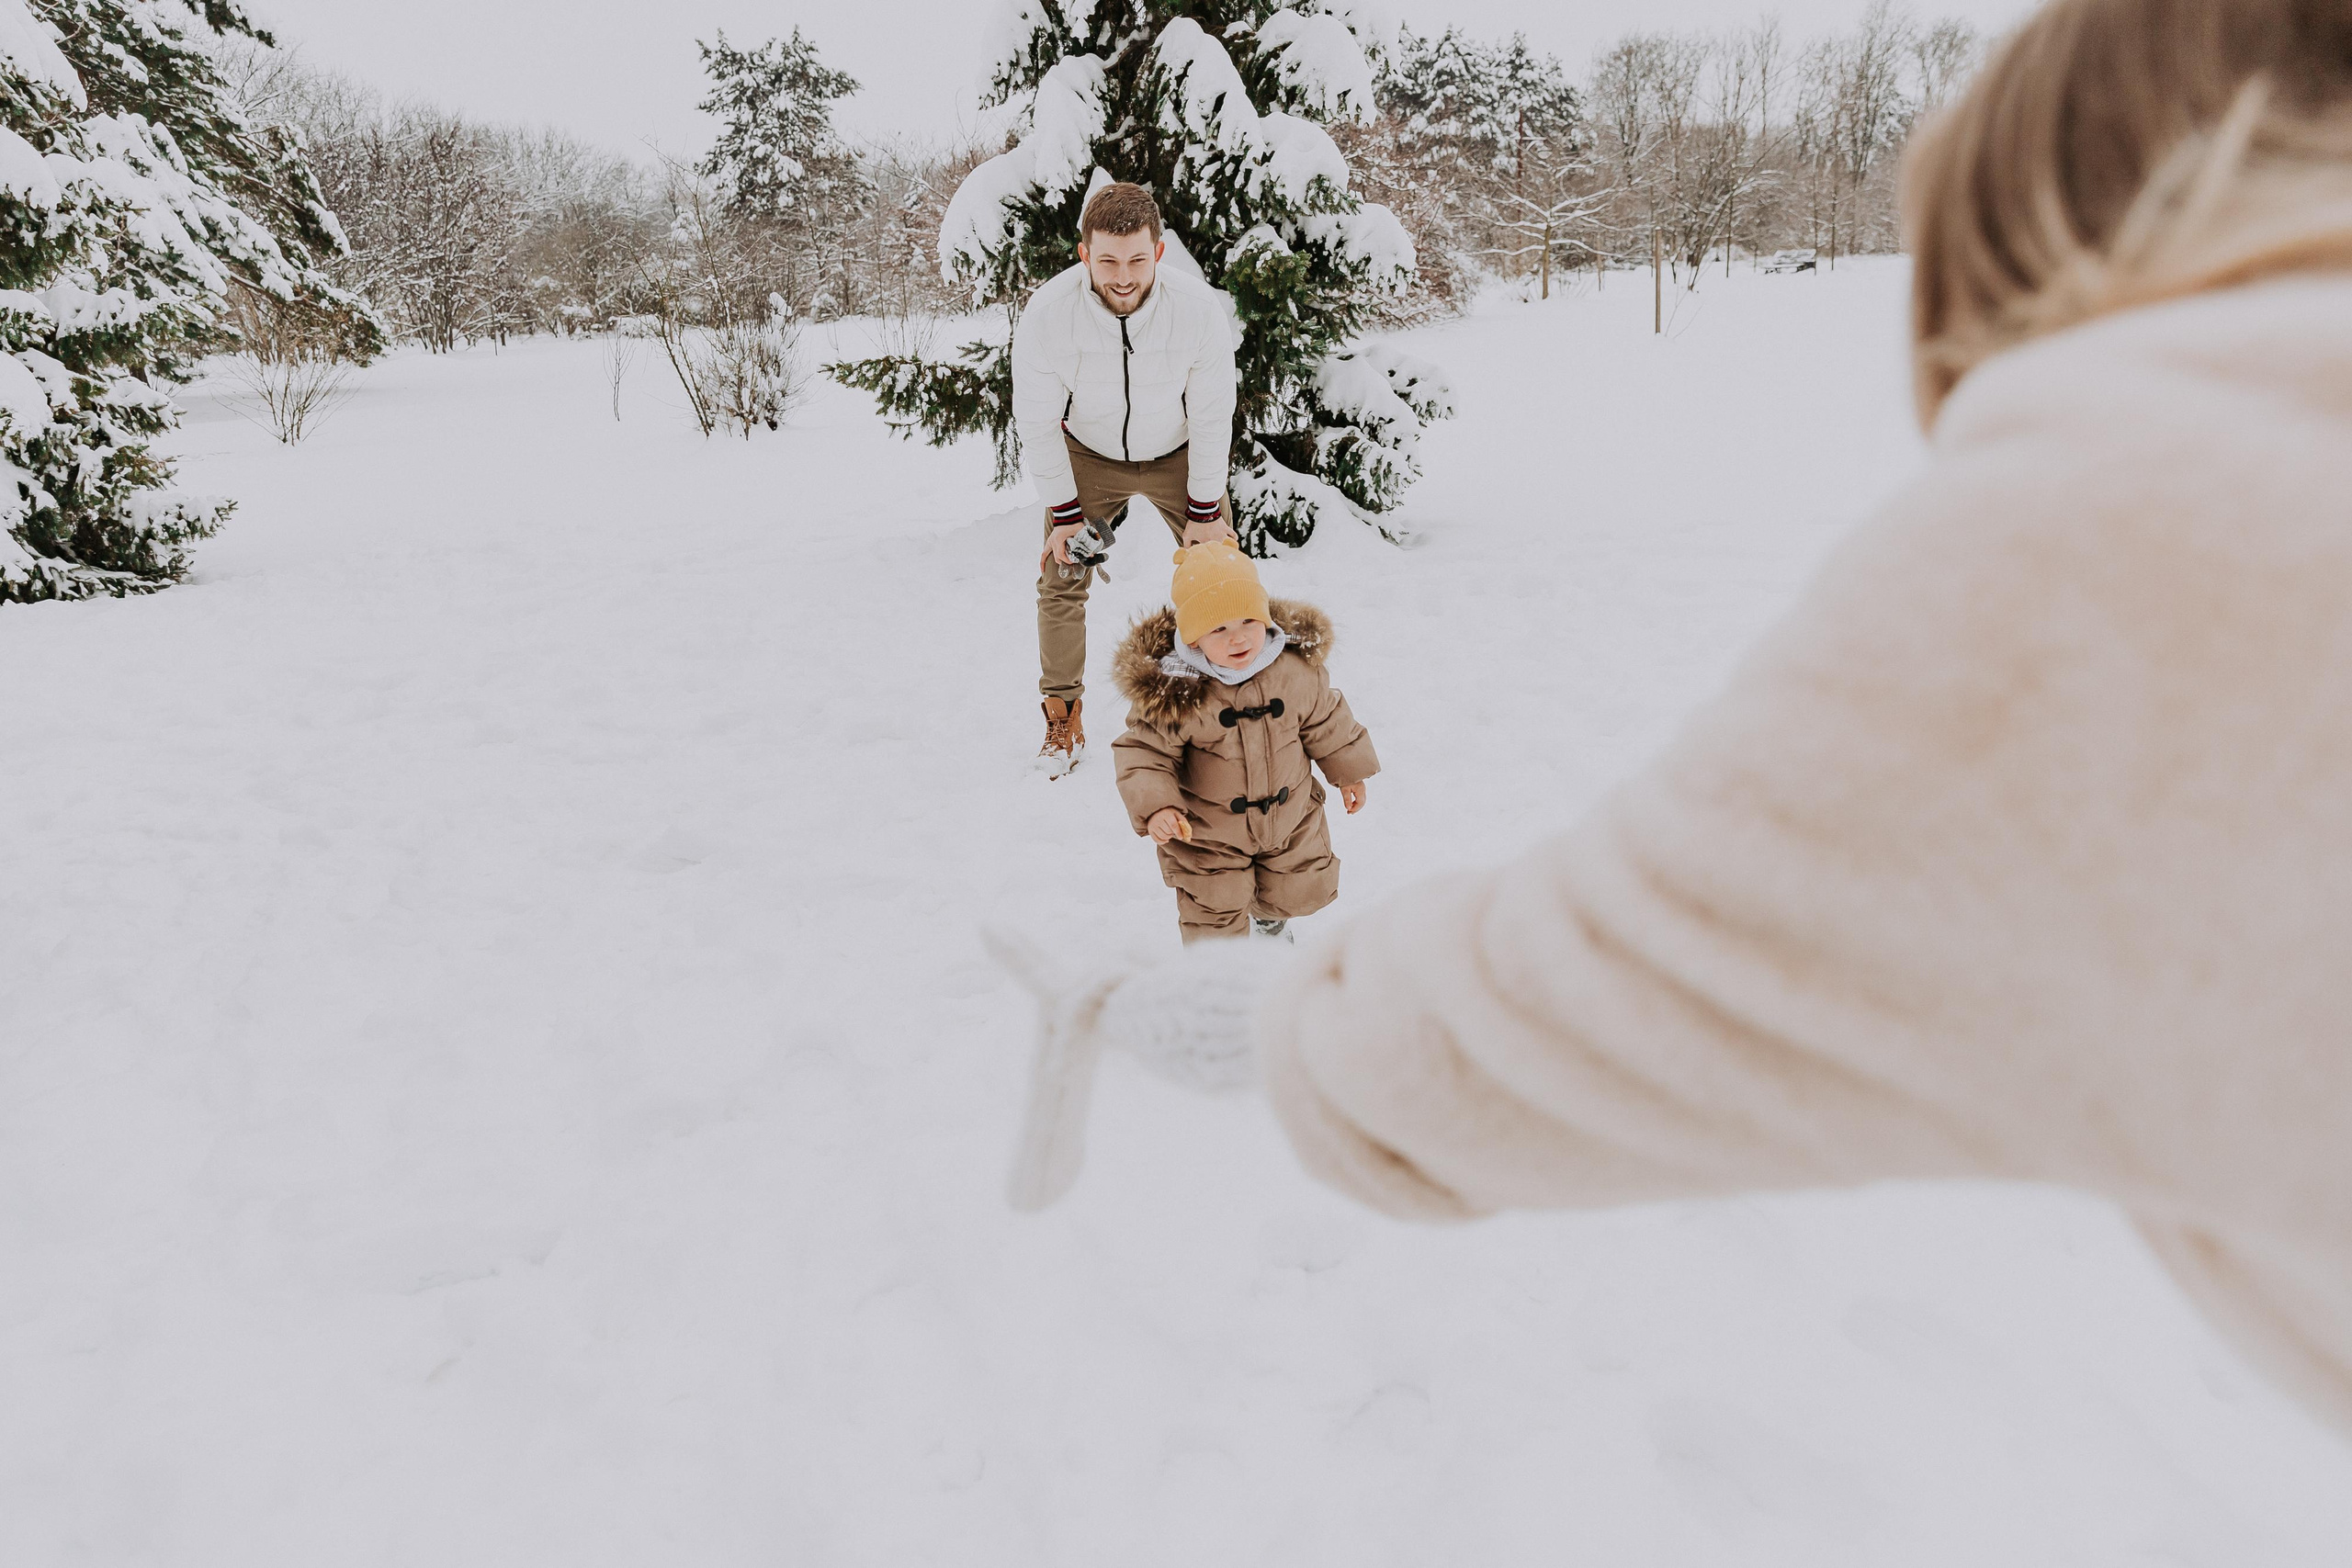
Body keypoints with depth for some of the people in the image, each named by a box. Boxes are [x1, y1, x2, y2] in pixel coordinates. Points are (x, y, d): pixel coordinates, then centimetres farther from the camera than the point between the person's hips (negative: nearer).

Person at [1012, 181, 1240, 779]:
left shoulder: (1199, 309, -30)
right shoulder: (1047, 314, -29)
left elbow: (1211, 417, -16)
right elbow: (1038, 424, -15)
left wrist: (1204, 509, -10)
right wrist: (1065, 512, -12)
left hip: (1177, 454, 0)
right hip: (1088, 455, 0)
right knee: (1061, 578, -4)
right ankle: (1064, 717, 12)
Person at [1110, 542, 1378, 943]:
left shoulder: (1296, 668, -16)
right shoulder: (1170, 692, -27)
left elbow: (1325, 722, 2)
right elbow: (1145, 752, -18)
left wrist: (1348, 771, 14)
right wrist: (1154, 806, -34)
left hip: (1290, 819, 4)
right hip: (1206, 834, -4)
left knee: (1299, 892, 24)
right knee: (1215, 913, 6)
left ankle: (1271, 916, 61)